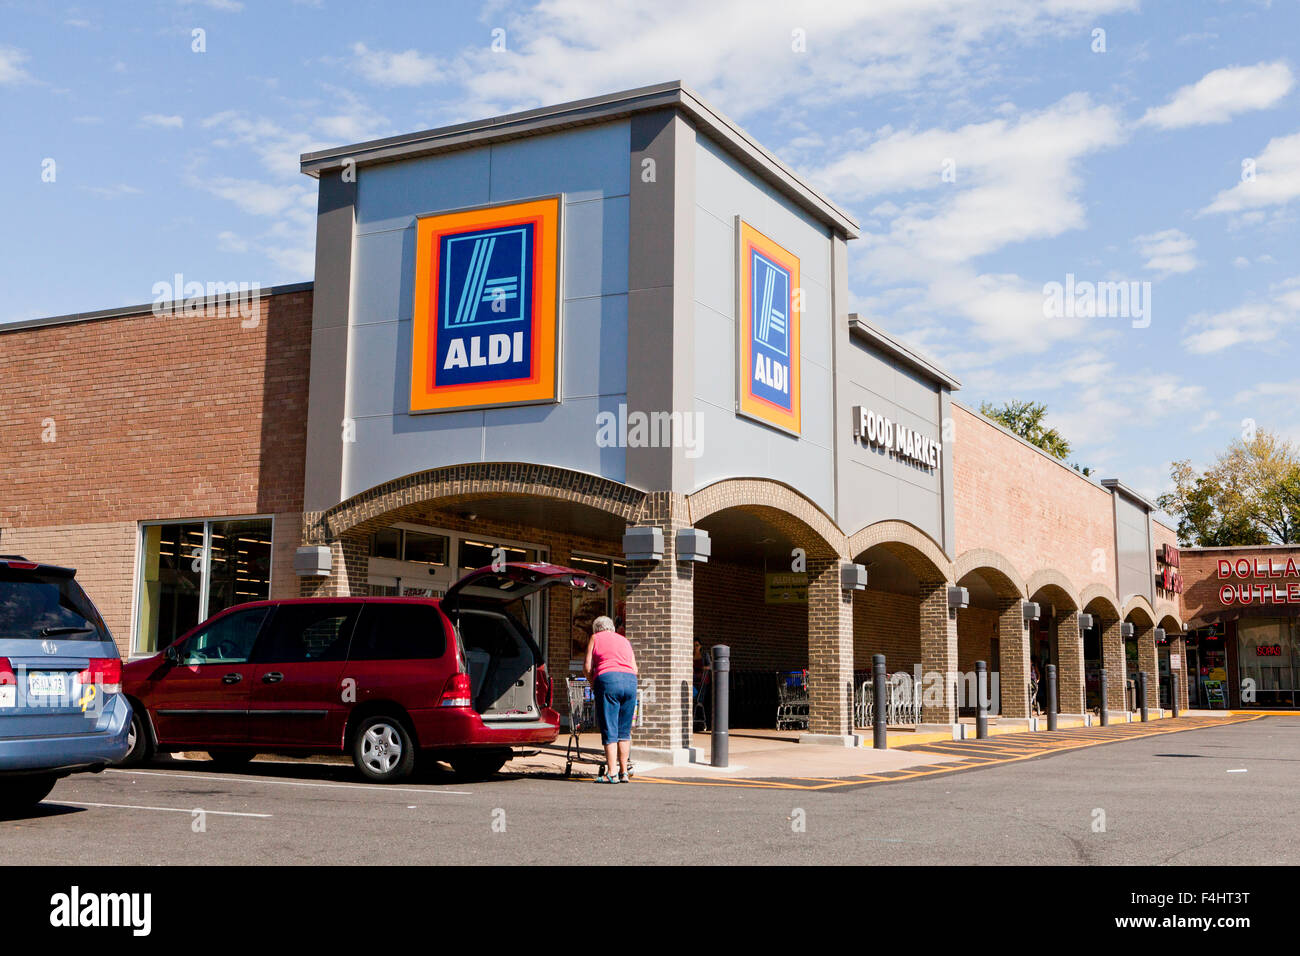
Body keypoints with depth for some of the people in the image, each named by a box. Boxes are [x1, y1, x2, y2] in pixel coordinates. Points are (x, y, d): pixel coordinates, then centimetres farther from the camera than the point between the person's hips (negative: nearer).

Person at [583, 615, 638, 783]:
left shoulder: (595, 638, 15)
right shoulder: (624, 640, 26)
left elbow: (587, 668, 8)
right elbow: (635, 668, 18)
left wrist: (593, 684, 24)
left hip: (607, 680, -4)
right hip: (630, 681, 4)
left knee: (609, 731, -4)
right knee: (624, 731, 9)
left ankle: (611, 774, -8)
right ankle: (624, 772, 9)